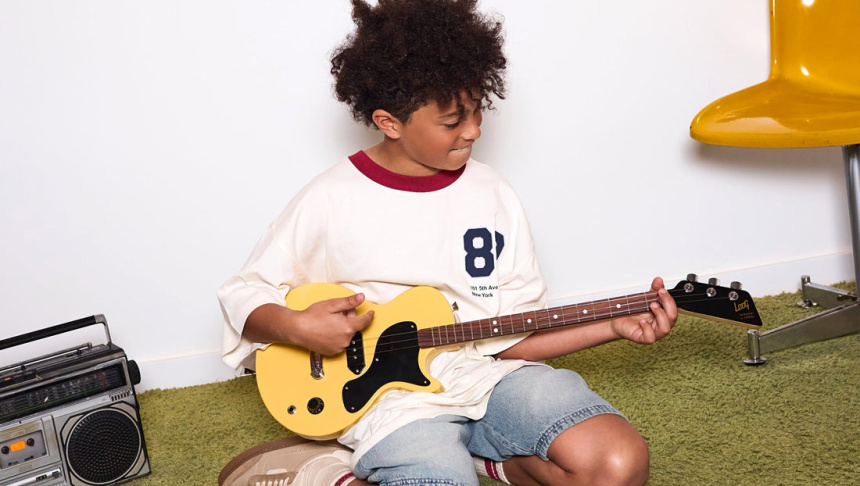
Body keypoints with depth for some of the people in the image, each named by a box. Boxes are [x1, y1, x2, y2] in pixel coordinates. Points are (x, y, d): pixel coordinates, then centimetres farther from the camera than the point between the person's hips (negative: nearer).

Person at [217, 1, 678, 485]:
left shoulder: (494, 195, 5)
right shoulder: (331, 202, -6)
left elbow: (514, 334, 8)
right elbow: (244, 294, 3)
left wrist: (614, 325, -3)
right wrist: (299, 327, -17)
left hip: (490, 374, 4)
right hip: (393, 393, -4)